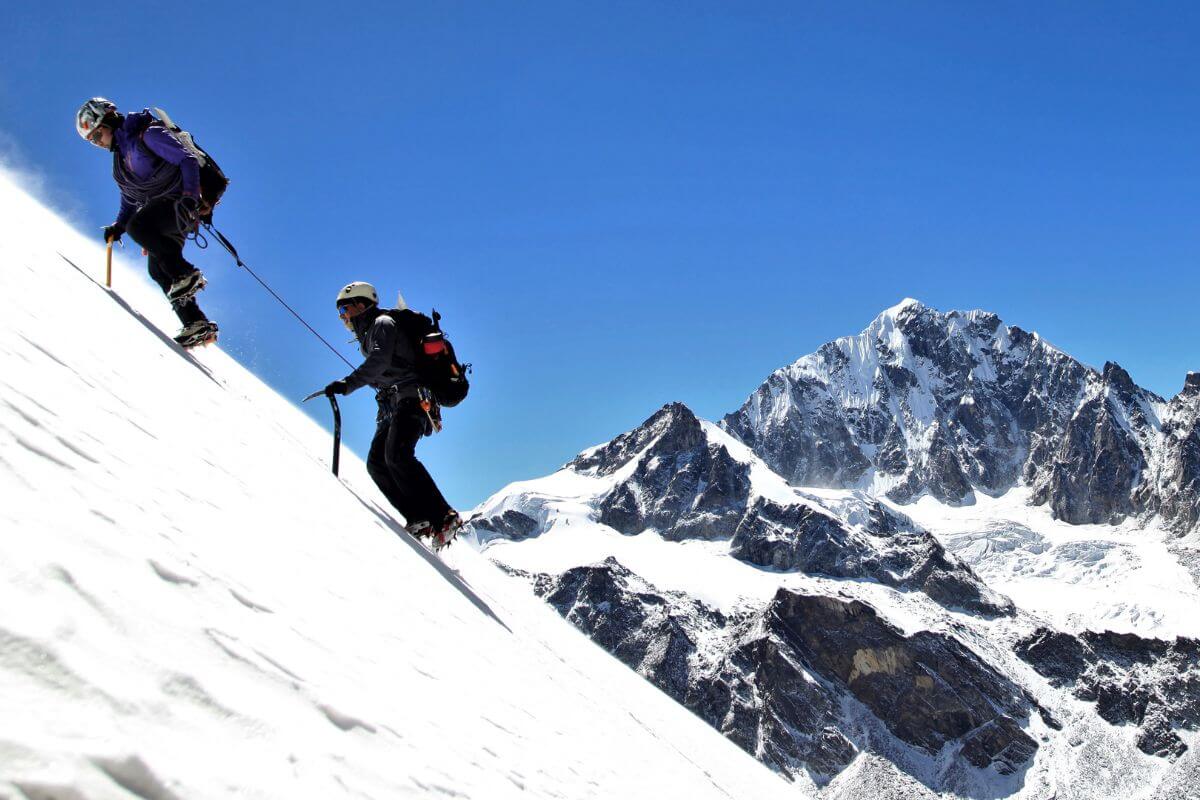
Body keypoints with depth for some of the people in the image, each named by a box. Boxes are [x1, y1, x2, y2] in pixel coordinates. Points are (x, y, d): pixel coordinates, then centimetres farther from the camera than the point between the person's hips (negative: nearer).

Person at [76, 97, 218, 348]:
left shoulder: (147, 134, -9)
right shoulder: (119, 157, 18)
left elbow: (189, 160, -17)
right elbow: (130, 200, 24)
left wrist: (190, 195, -30)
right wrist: (117, 226, 8)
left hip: (185, 202, -9)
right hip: (161, 206, 9)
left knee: (137, 226, -28)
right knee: (158, 269, -3)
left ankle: (186, 274, -25)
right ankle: (197, 324, -6)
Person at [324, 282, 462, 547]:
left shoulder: (382, 323, -2)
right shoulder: (369, 334, 27)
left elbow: (380, 361, -21)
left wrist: (348, 383, -31)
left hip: (410, 398, -9)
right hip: (392, 407, 10)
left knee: (396, 455, -26)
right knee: (376, 462, -6)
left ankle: (445, 518, -30)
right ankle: (420, 520, -16)